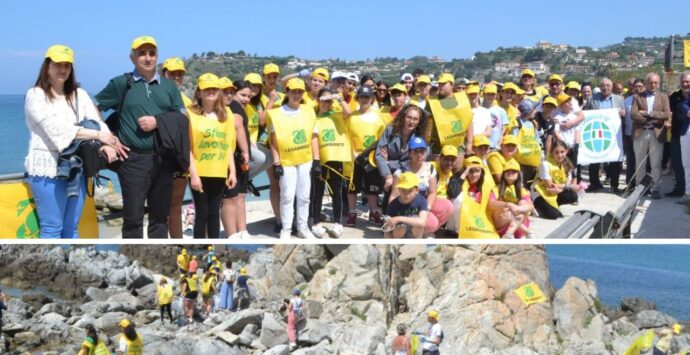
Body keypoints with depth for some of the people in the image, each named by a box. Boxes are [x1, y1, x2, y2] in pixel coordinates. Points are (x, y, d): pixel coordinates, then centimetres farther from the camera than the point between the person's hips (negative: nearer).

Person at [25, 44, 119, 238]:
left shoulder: (79, 94, 12)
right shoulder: (35, 95, -3)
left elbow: (96, 121, -1)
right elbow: (56, 127, -16)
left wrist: (107, 143, -23)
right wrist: (98, 135, -20)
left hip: (76, 168, 5)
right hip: (48, 168, -5)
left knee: (72, 228, 10)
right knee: (52, 228, -2)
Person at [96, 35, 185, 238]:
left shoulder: (169, 86, 13)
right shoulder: (121, 83, 4)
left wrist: (158, 121, -7)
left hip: (164, 159, 3)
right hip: (134, 159, -3)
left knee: (160, 216, 10)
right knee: (133, 218, 0)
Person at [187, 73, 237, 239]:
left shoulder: (226, 114, 9)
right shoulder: (191, 114, -6)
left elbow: (229, 146, 10)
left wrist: (232, 171, 5)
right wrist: (193, 174, -13)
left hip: (219, 173, 4)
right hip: (200, 173, -4)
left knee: (214, 212, 11)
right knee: (202, 213, 1)